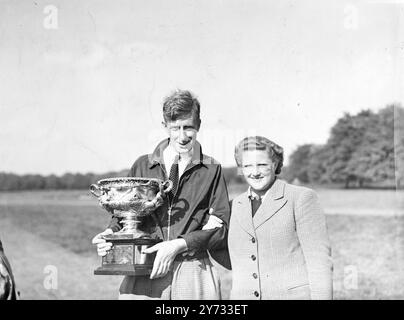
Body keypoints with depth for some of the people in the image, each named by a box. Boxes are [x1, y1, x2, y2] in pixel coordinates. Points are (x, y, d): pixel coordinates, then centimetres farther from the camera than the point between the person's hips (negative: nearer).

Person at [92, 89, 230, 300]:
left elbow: (221, 229, 2)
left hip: (192, 275, -1)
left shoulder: (211, 170, 8)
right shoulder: (142, 166, 13)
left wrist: (178, 245, -11)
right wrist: (110, 233, -4)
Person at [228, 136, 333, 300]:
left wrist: (321, 297, -11)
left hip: (293, 295, -4)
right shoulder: (236, 205, 13)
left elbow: (319, 260, -6)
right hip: (244, 295, 5)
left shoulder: (301, 197, -3)